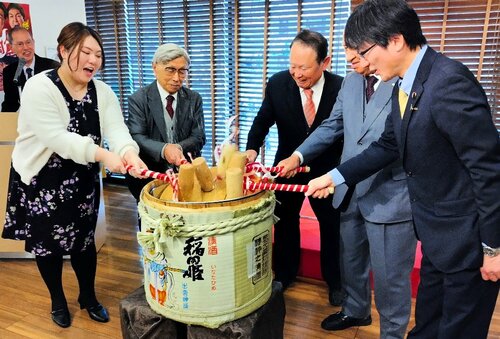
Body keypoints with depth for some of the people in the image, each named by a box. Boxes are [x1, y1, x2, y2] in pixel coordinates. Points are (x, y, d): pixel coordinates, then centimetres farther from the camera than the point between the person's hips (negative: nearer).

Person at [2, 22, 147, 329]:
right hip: (41, 179, -3)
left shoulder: (103, 92, -3)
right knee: (47, 242, 11)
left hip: (83, 180, 4)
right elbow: (57, 138, -29)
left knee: (84, 240, 13)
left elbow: (117, 129, -18)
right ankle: (58, 300, 35)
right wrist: (103, 154, -40)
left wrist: (128, 152, -41)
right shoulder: (39, 87, -18)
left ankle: (89, 296, 36)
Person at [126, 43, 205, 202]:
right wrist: (164, 149, -33)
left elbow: (199, 137, 2)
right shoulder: (138, 99, -1)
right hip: (150, 176, -2)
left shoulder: (194, 99, 8)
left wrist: (179, 147, -21)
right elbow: (136, 137, -12)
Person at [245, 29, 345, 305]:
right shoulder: (277, 84, -16)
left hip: (327, 170, -1)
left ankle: (334, 281, 36)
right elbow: (262, 122, -8)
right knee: (285, 222, 16)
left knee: (332, 225, 13)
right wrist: (252, 149, -26)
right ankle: (284, 275, 39)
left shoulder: (341, 88, -20)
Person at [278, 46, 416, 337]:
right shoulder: (351, 81, 7)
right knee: (350, 261, 23)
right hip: (350, 193, 7)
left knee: (390, 276, 7)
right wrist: (298, 156, 0)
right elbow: (332, 126, 12)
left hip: (391, 196, -6)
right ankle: (355, 311, 48)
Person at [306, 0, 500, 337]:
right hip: (438, 233, 8)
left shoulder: (449, 82, -25)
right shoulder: (405, 86, 2)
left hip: (468, 237, -8)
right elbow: (388, 145, 12)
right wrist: (335, 176, 8)